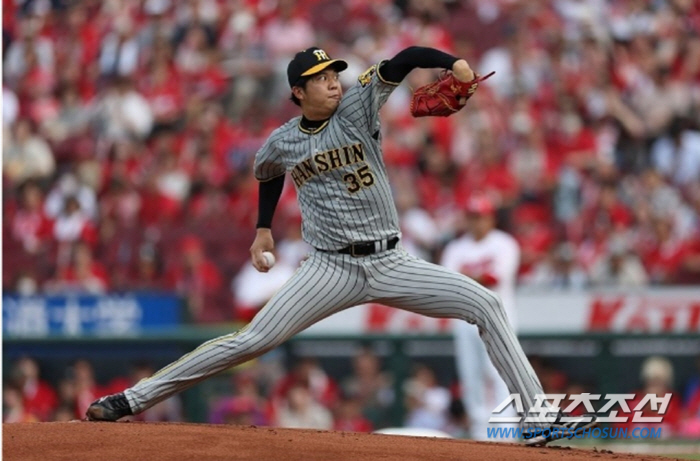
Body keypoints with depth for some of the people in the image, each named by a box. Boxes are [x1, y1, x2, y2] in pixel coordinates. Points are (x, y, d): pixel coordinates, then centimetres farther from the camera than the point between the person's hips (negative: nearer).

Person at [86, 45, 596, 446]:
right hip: (332, 268, -1)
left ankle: (537, 417, -9)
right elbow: (269, 174, 28)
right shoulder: (281, 143, 3)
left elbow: (403, 61, -18)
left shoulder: (357, 107, -3)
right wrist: (264, 229, 29)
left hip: (391, 263, 1)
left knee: (486, 304, -12)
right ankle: (135, 398, -6)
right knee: (252, 340, -11)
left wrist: (452, 62, -34)